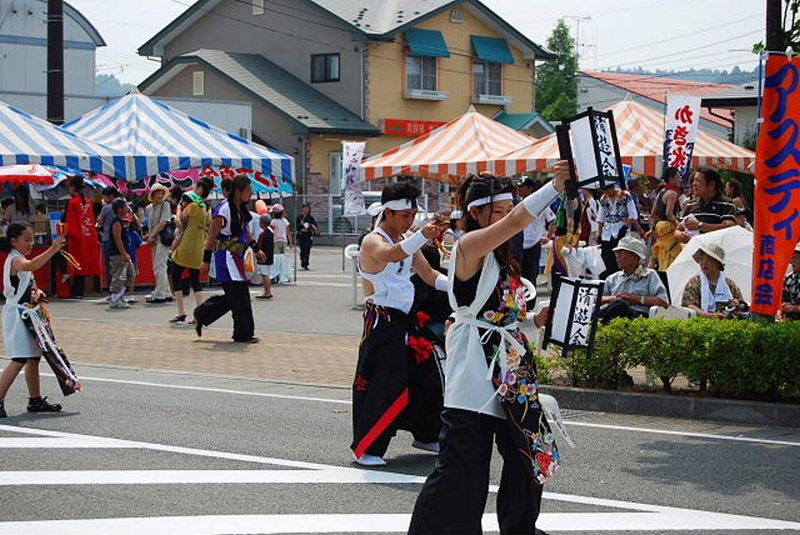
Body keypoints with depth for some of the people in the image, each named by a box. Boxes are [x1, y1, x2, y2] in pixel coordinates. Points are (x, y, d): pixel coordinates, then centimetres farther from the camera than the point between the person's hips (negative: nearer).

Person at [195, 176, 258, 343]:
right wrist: (206, 260, -13)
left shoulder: (242, 210, 11)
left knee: (233, 296, 12)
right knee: (240, 295, -7)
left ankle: (201, 315, 26)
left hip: (237, 257, 10)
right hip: (226, 256, -10)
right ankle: (243, 334, 1)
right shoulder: (224, 211, -16)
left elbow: (246, 232, 25)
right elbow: (212, 237, -14)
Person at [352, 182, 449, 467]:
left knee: (425, 378, 13)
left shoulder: (407, 240, 14)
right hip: (382, 322, -8)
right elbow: (391, 255, -38)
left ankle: (425, 435, 30)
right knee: (382, 384, -13)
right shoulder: (373, 241, -14)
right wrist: (422, 236, -53)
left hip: (407, 319, 9)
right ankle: (365, 448, -6)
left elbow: (429, 275, 15)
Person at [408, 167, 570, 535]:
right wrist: (555, 186, -31)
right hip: (475, 376, -9)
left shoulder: (501, 259, 16)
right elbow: (516, 221, -27)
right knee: (462, 469, -8)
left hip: (511, 373, 9)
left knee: (527, 455, 14)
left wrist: (535, 320, 10)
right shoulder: (469, 246, -10)